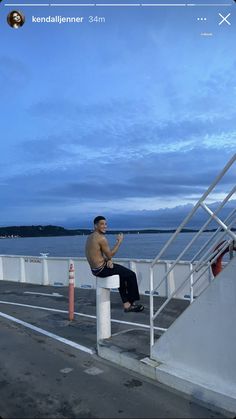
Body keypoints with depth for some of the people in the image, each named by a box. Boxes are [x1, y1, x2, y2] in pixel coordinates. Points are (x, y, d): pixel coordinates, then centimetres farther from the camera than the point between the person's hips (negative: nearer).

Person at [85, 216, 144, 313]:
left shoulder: (90, 237, 10)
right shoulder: (102, 238, -20)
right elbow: (110, 255, -14)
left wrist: (108, 260, 1)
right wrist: (119, 241, -8)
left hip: (95, 269, 9)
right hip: (101, 269, -9)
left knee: (122, 275, 26)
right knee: (131, 275, 4)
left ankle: (126, 304, 25)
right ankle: (132, 303, 17)